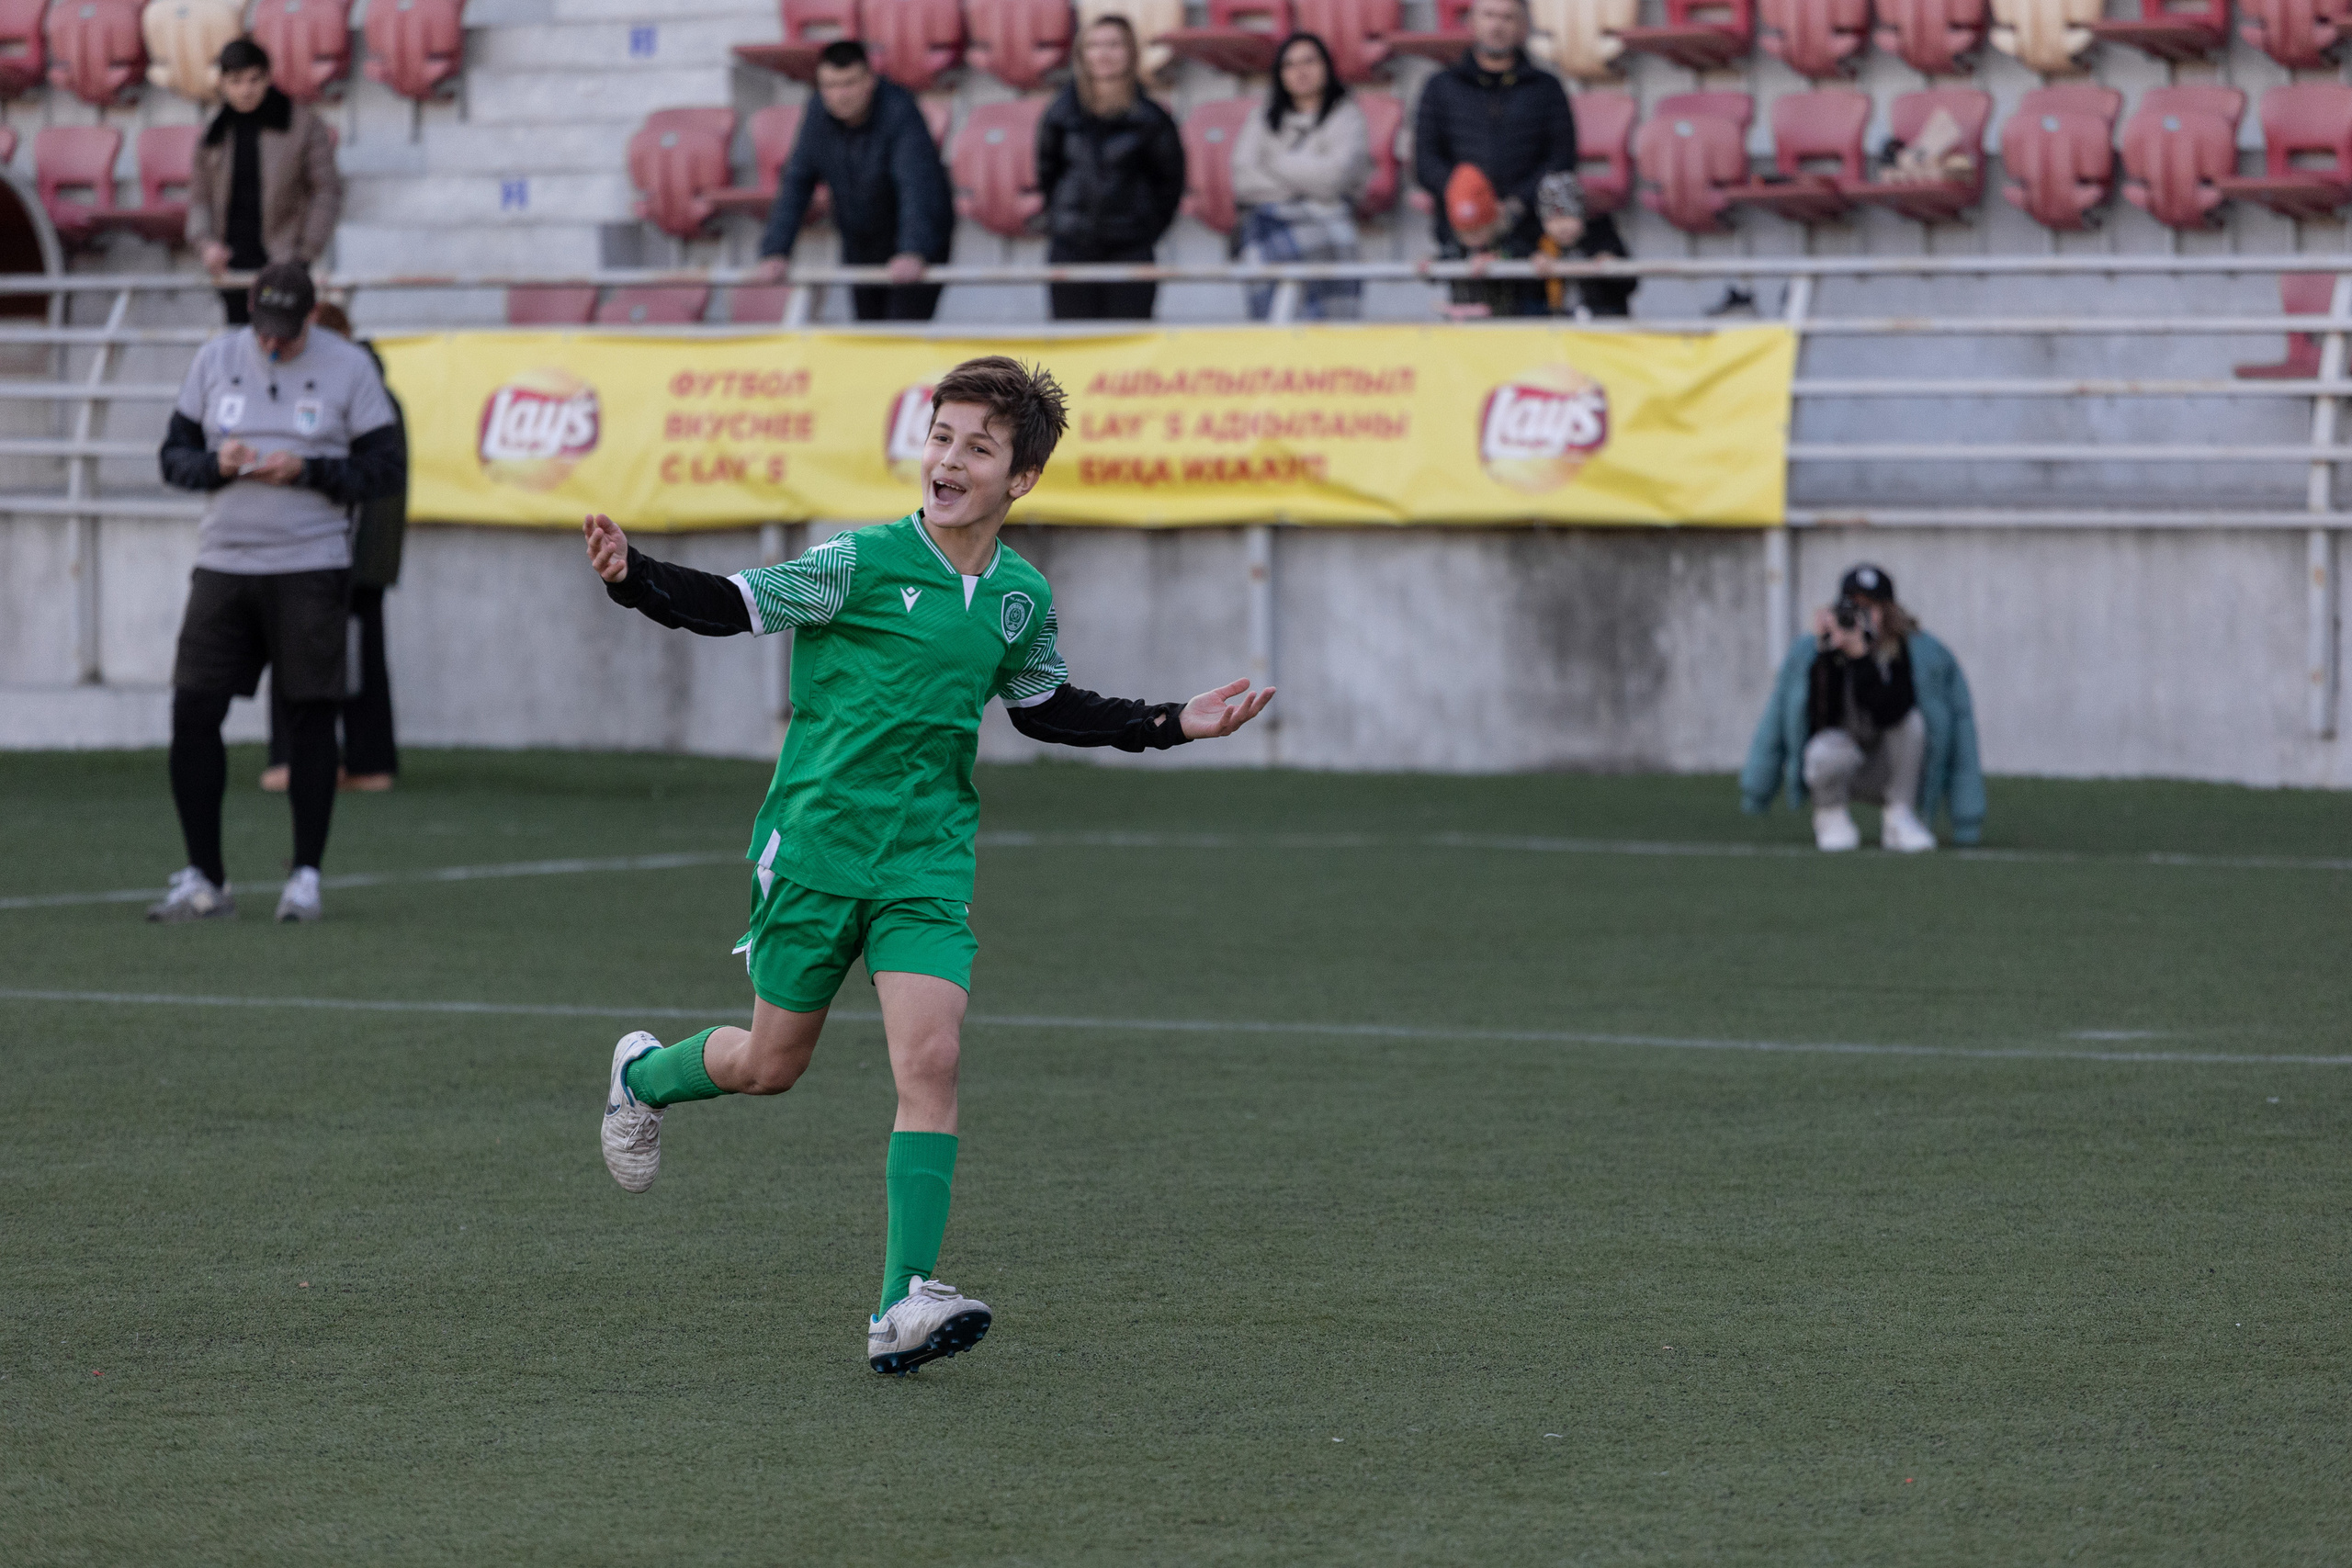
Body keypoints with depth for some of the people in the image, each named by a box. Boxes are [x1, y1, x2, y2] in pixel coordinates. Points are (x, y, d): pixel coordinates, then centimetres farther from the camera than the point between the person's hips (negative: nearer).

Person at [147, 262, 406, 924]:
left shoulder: (349, 368, -1)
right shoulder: (216, 358, 7)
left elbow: (387, 467, -3)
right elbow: (174, 454, 10)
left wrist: (306, 471, -16)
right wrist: (217, 463, -12)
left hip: (310, 571, -3)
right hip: (222, 566, 3)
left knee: (311, 717, -1)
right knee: (192, 713, -3)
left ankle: (306, 875, 9)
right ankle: (204, 880, 6)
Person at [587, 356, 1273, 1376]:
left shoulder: (1021, 596, 4)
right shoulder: (862, 563, -11)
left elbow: (1042, 707, 22)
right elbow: (735, 605, -10)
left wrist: (1172, 725, 17)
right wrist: (633, 578, -29)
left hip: (928, 860, 3)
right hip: (816, 842, -3)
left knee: (930, 1059, -15)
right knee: (771, 1064, 8)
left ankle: (903, 1308, -17)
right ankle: (645, 1075, 43)